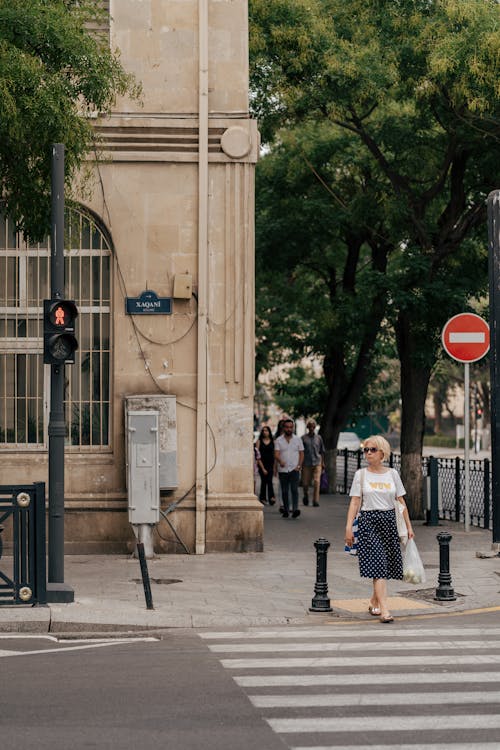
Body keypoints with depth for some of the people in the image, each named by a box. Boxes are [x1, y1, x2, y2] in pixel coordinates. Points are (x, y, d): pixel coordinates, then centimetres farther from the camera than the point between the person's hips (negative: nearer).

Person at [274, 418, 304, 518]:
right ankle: (286, 510, 15)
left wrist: (299, 466, -6)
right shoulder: (278, 440, 3)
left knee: (294, 489, -14)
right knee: (284, 491, 6)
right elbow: (276, 454, -7)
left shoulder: (298, 440, 7)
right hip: (282, 470, 1)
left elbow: (301, 454, 8)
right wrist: (280, 461, -28)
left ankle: (295, 510, -20)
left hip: (294, 470, -1)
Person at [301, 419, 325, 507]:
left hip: (317, 463, 0)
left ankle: (316, 500, -10)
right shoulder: (303, 438, 3)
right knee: (305, 483, 5)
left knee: (316, 482, -12)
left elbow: (322, 451, 15)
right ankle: (305, 495, 33)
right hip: (306, 463, 0)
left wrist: (322, 462, 10)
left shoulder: (318, 438, 8)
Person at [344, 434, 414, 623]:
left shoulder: (392, 474, 8)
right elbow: (355, 502, 0)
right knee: (377, 565, -13)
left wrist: (408, 526, 7)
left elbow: (400, 501, 10)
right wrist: (348, 527, -8)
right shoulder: (361, 474, 3)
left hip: (389, 521, 3)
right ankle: (384, 609, -18)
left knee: (386, 564, 5)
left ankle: (374, 602, 28)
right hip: (368, 521, -3)